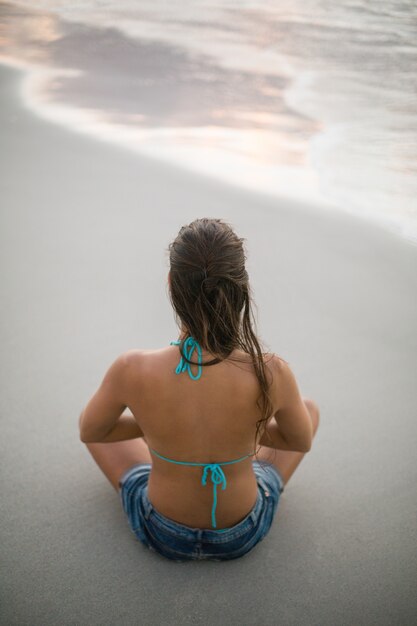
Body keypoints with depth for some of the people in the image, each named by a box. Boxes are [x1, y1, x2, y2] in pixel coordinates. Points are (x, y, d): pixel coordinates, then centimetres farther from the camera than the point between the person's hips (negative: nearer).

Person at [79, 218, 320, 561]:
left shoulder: (132, 370, -31)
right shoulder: (272, 374, -31)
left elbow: (89, 431, -9)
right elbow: (302, 441, -8)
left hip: (162, 533, 0)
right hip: (243, 534, 1)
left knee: (94, 416, 22)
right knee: (309, 407, 21)